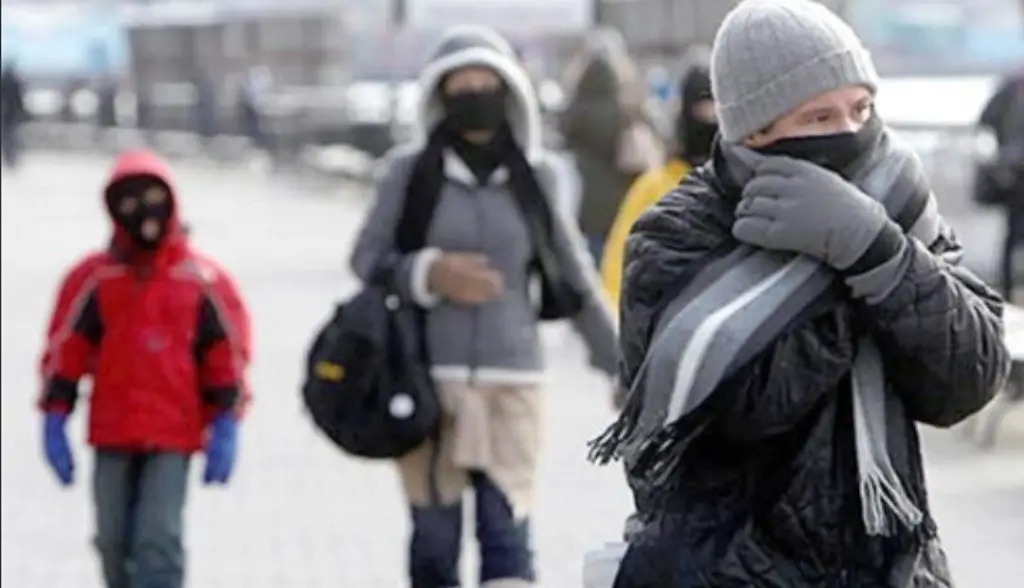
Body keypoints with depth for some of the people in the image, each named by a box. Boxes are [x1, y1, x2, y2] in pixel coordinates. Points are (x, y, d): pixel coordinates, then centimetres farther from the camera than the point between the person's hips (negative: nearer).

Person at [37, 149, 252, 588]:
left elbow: (228, 354, 4)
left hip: (174, 436, -2)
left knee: (159, 541, -12)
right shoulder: (93, 277, 2)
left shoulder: (202, 280, 1)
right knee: (115, 543, 8)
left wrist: (226, 426, -2)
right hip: (111, 434, 2)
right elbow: (63, 351, 4)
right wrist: (54, 420, 0)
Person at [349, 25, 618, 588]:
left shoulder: (534, 175, 5)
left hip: (511, 379, 1)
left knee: (507, 533, -6)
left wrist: (618, 364, 13)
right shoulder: (409, 170, 0)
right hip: (427, 378, -1)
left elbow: (574, 275, 12)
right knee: (434, 537, 5)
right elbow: (366, 258, 5)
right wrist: (428, 273, -14)